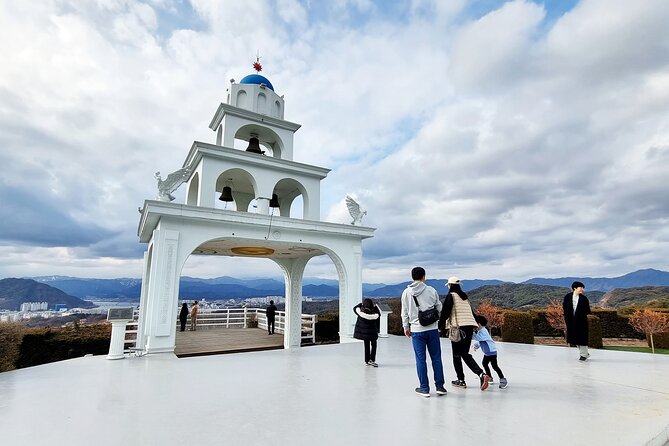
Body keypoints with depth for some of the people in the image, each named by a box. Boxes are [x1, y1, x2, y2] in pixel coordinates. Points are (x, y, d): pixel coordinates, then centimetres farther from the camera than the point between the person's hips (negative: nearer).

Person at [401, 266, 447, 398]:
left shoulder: (406, 293, -1)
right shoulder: (431, 290, -2)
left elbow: (404, 313, 2)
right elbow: (439, 308, 5)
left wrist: (406, 327, 13)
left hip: (417, 330, 0)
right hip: (432, 329, 1)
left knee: (420, 359, 7)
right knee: (436, 358, 12)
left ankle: (424, 388, 13)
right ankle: (439, 386, 18)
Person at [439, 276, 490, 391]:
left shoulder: (451, 296, -4)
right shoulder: (465, 296, 16)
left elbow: (445, 311, -9)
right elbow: (471, 312, 20)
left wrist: (441, 326, -1)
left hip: (458, 327, -7)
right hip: (470, 326, 7)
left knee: (457, 354, 6)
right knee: (465, 354, 12)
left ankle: (461, 380, 11)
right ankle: (481, 374, -4)